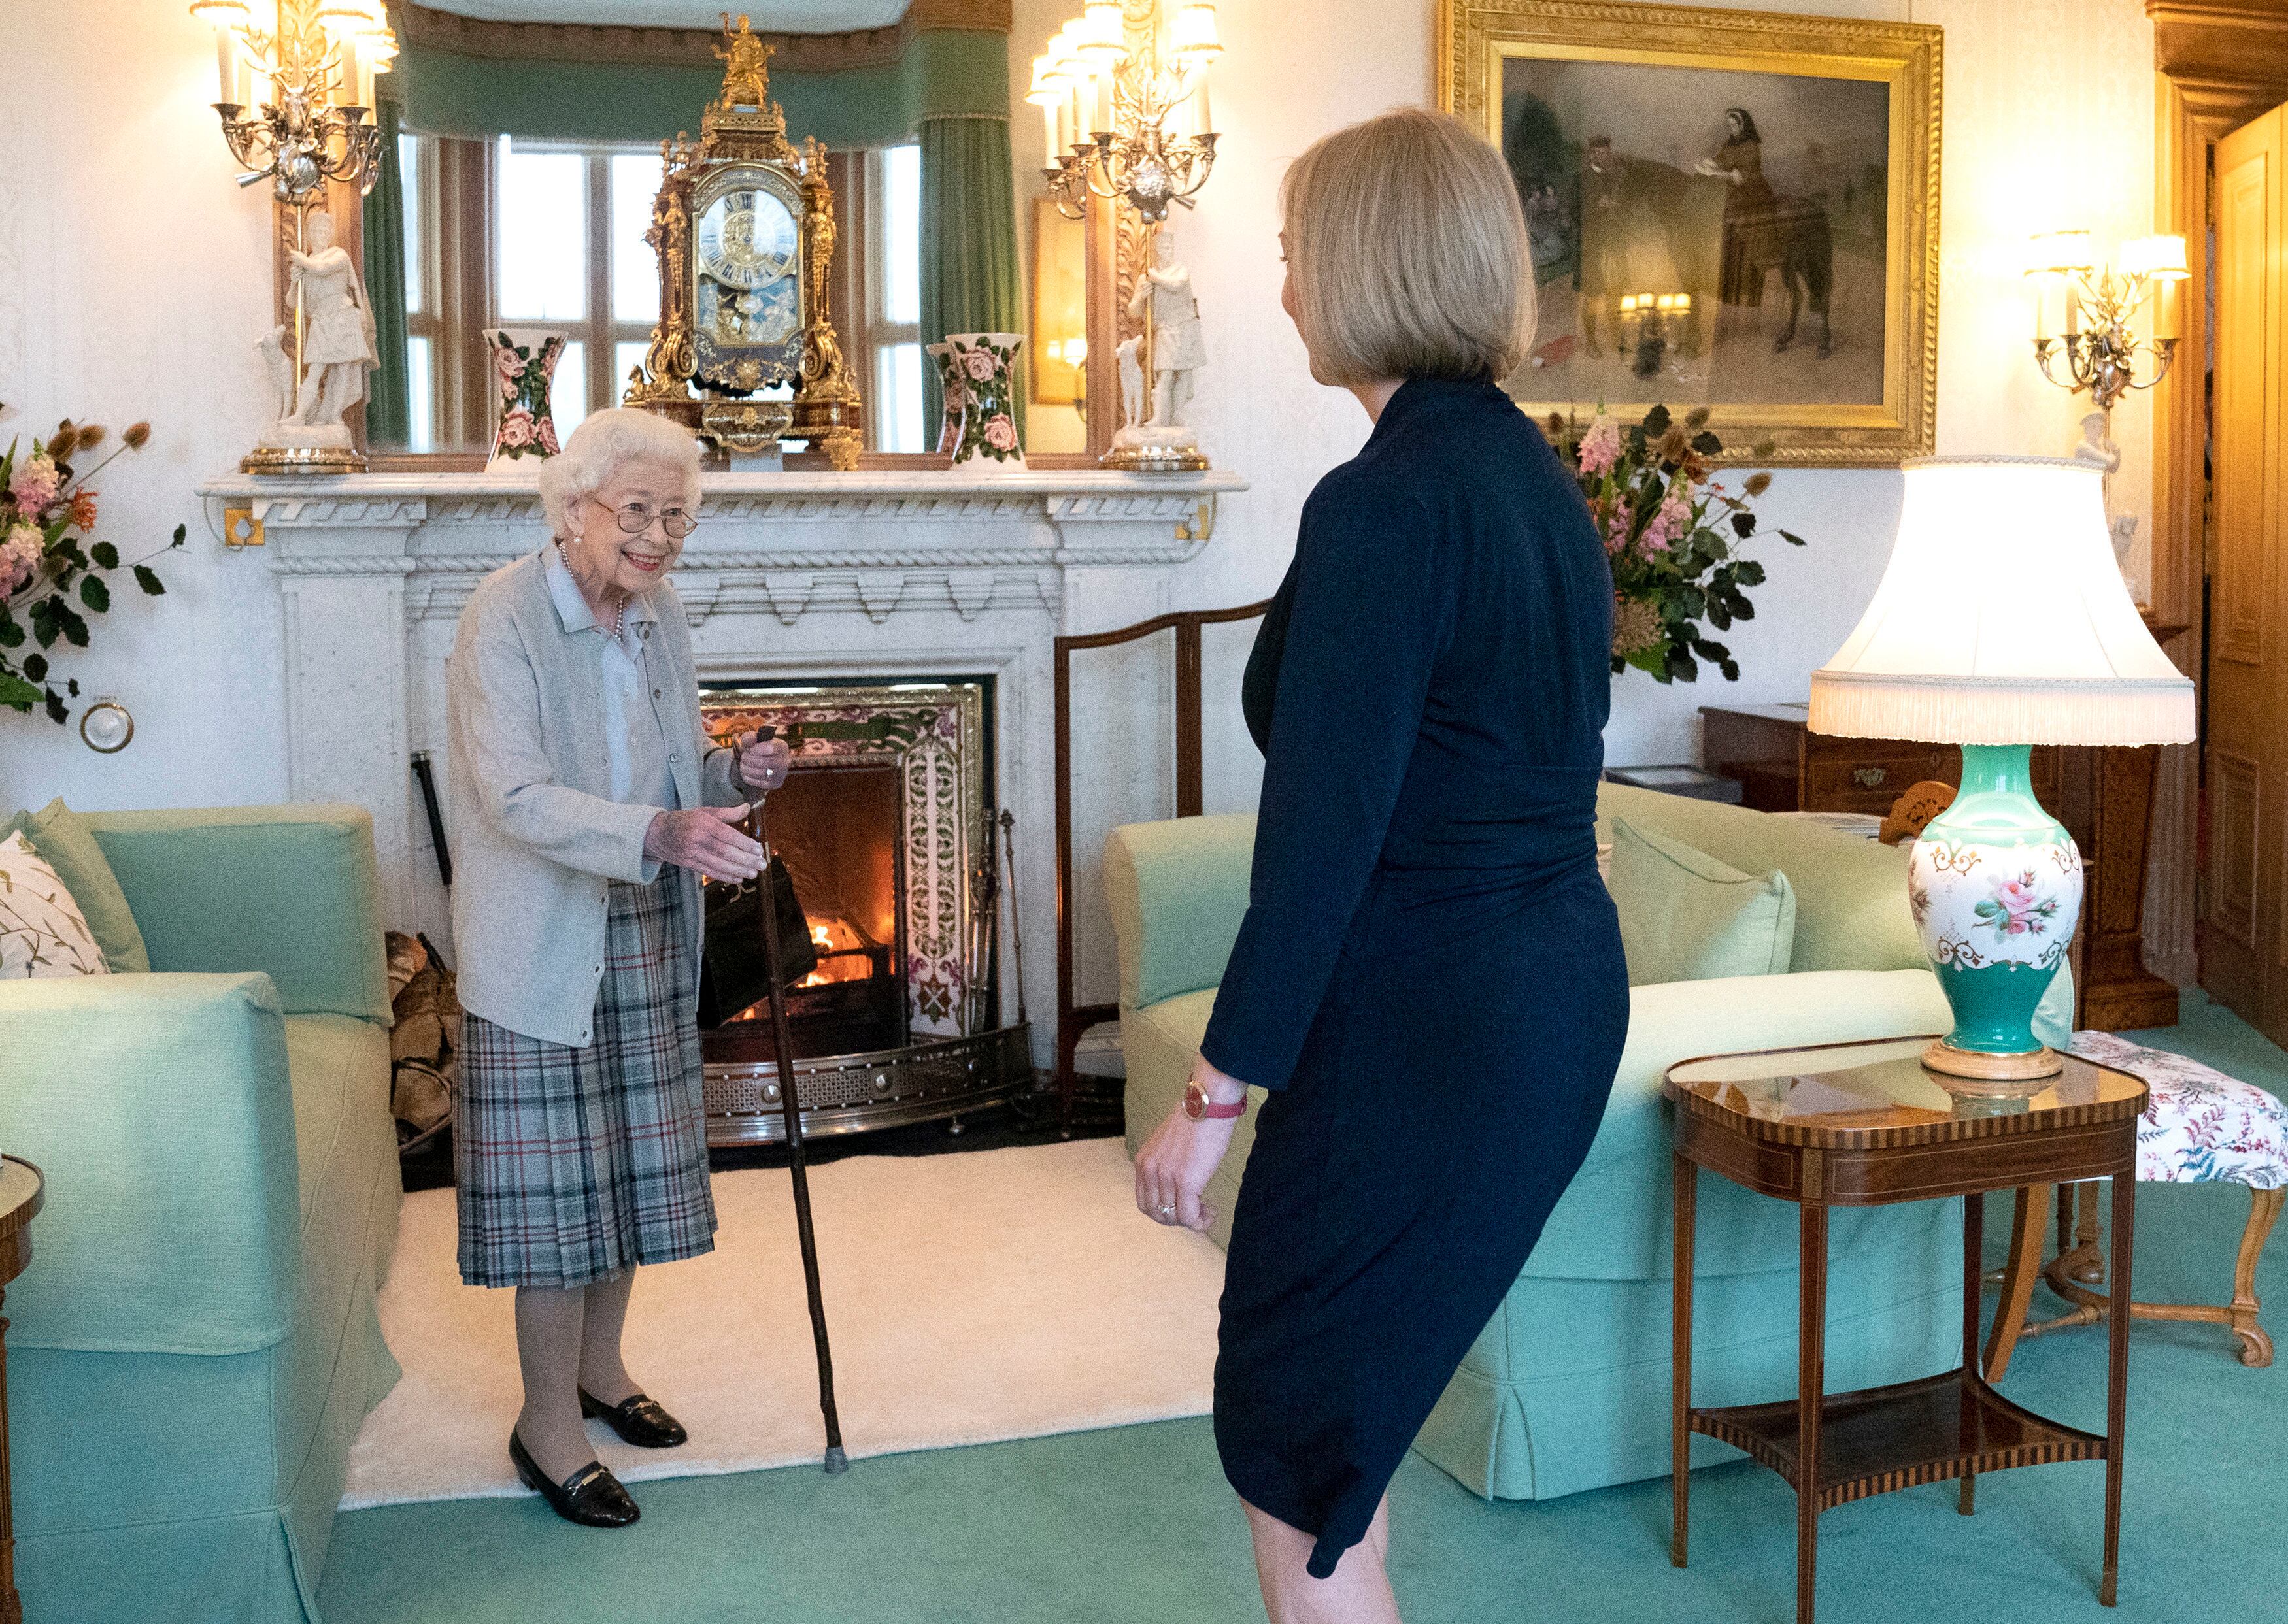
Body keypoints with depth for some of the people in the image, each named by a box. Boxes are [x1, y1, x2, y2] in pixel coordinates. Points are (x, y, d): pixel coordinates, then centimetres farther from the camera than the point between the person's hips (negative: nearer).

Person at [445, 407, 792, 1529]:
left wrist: (733, 776, -5)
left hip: (646, 936, 7)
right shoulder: (505, 617, -16)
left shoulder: (658, 615, 7)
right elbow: (518, 799, -26)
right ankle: (547, 1427, 12)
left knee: (630, 1161, 15)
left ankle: (600, 1369, 33)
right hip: (543, 945, -7)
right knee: (554, 1179, -1)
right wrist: (663, 834, -38)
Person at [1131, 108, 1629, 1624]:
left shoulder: (1385, 503, -19)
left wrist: (1215, 1094, -15)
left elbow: (1322, 837, -22)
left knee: (1294, 1452, 7)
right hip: (1558, 987, 10)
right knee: (1338, 1412, 24)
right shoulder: (1540, 474, 9)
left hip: (1426, 1024, -9)